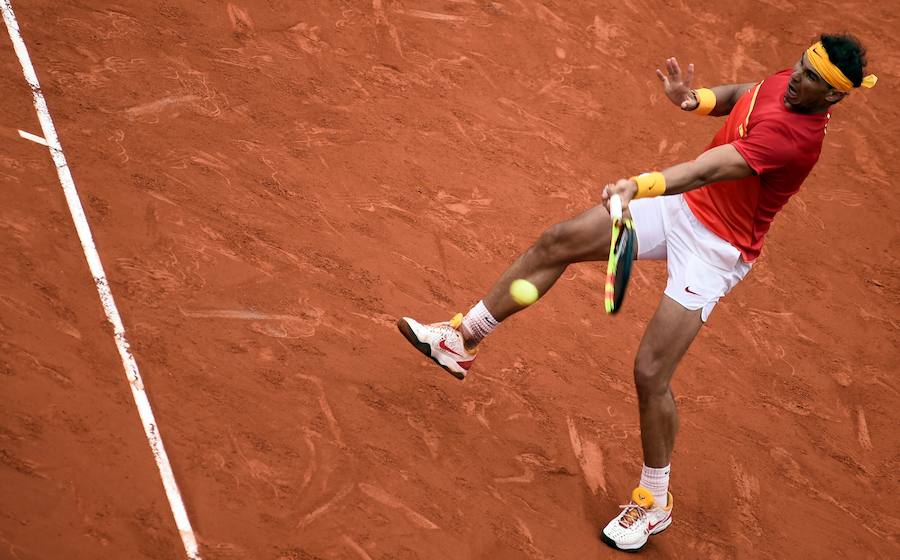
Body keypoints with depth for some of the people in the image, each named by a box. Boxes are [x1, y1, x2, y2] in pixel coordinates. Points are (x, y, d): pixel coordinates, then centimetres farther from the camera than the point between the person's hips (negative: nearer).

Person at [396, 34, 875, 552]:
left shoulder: (795, 135, -30)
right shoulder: (789, 81, -5)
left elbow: (712, 168, -42)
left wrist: (642, 185, -56)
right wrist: (697, 98, -3)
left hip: (714, 249, -8)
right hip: (685, 205, 8)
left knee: (650, 374, -10)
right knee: (559, 242, 0)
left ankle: (655, 504, 14)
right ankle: (463, 341, 14)